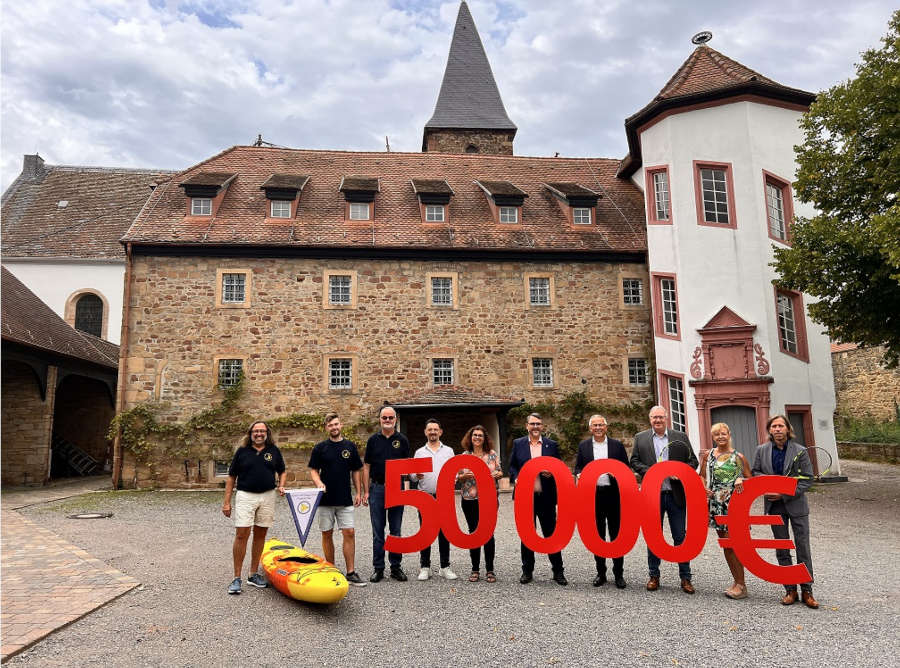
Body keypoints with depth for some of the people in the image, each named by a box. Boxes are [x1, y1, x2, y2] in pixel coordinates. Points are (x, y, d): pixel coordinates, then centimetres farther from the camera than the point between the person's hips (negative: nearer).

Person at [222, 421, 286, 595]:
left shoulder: (274, 451, 7)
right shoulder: (242, 451, 1)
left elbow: (282, 472, 16)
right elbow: (231, 477, 3)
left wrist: (281, 486, -4)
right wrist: (227, 502, -2)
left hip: (267, 497, 3)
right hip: (245, 496, -2)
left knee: (260, 535, 8)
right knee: (241, 535, -8)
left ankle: (253, 574, 19)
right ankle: (237, 578, 0)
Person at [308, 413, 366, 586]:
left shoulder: (350, 446, 6)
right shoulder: (320, 448, 2)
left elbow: (356, 471, 10)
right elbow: (313, 470, 2)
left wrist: (358, 492, 5)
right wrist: (319, 482, -19)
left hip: (345, 500, 1)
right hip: (325, 499, 0)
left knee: (349, 533, -4)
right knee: (327, 534, 7)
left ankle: (351, 573, 2)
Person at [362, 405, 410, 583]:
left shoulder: (402, 440, 3)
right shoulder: (373, 440, 4)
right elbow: (366, 467, 6)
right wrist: (366, 491, 0)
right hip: (377, 489, 0)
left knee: (396, 531, 8)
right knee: (378, 532, 5)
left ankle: (396, 567, 17)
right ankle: (378, 568, 14)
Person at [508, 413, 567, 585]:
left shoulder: (552, 445, 5)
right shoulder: (518, 444, 5)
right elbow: (512, 466, 8)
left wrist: (551, 473, -13)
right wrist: (516, 478, -11)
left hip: (546, 497, -1)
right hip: (525, 495, 1)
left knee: (551, 533, 4)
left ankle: (558, 571, 16)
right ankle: (527, 571, 21)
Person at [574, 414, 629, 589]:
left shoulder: (617, 445, 5)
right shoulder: (583, 446, 7)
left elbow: (626, 468, 7)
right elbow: (578, 468, 10)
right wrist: (580, 475, -11)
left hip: (614, 494, -1)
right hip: (593, 495, 1)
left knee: (617, 535, 4)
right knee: (597, 535, 8)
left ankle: (619, 574, 14)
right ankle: (601, 573, 19)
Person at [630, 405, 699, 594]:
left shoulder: (680, 437, 6)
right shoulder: (640, 438, 6)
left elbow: (693, 461, 6)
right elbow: (634, 461, 4)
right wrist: (650, 471, -13)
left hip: (676, 494, 0)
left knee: (680, 537, 5)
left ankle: (685, 578, 16)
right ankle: (654, 576, 20)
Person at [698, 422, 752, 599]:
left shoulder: (738, 457, -1)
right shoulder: (708, 455, 8)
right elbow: (702, 475, 16)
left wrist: (741, 481, -16)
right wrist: (704, 488, -2)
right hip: (716, 503, 4)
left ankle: (741, 585, 3)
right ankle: (736, 580, 22)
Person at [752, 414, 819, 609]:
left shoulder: (800, 451, -7)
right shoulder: (761, 450, 1)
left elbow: (807, 479, -8)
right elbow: (755, 472, 9)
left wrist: (784, 494, -15)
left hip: (796, 504, -2)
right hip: (775, 506, 2)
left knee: (803, 548, 2)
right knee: (782, 550, 8)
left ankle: (807, 591, 13)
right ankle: (790, 590, 18)